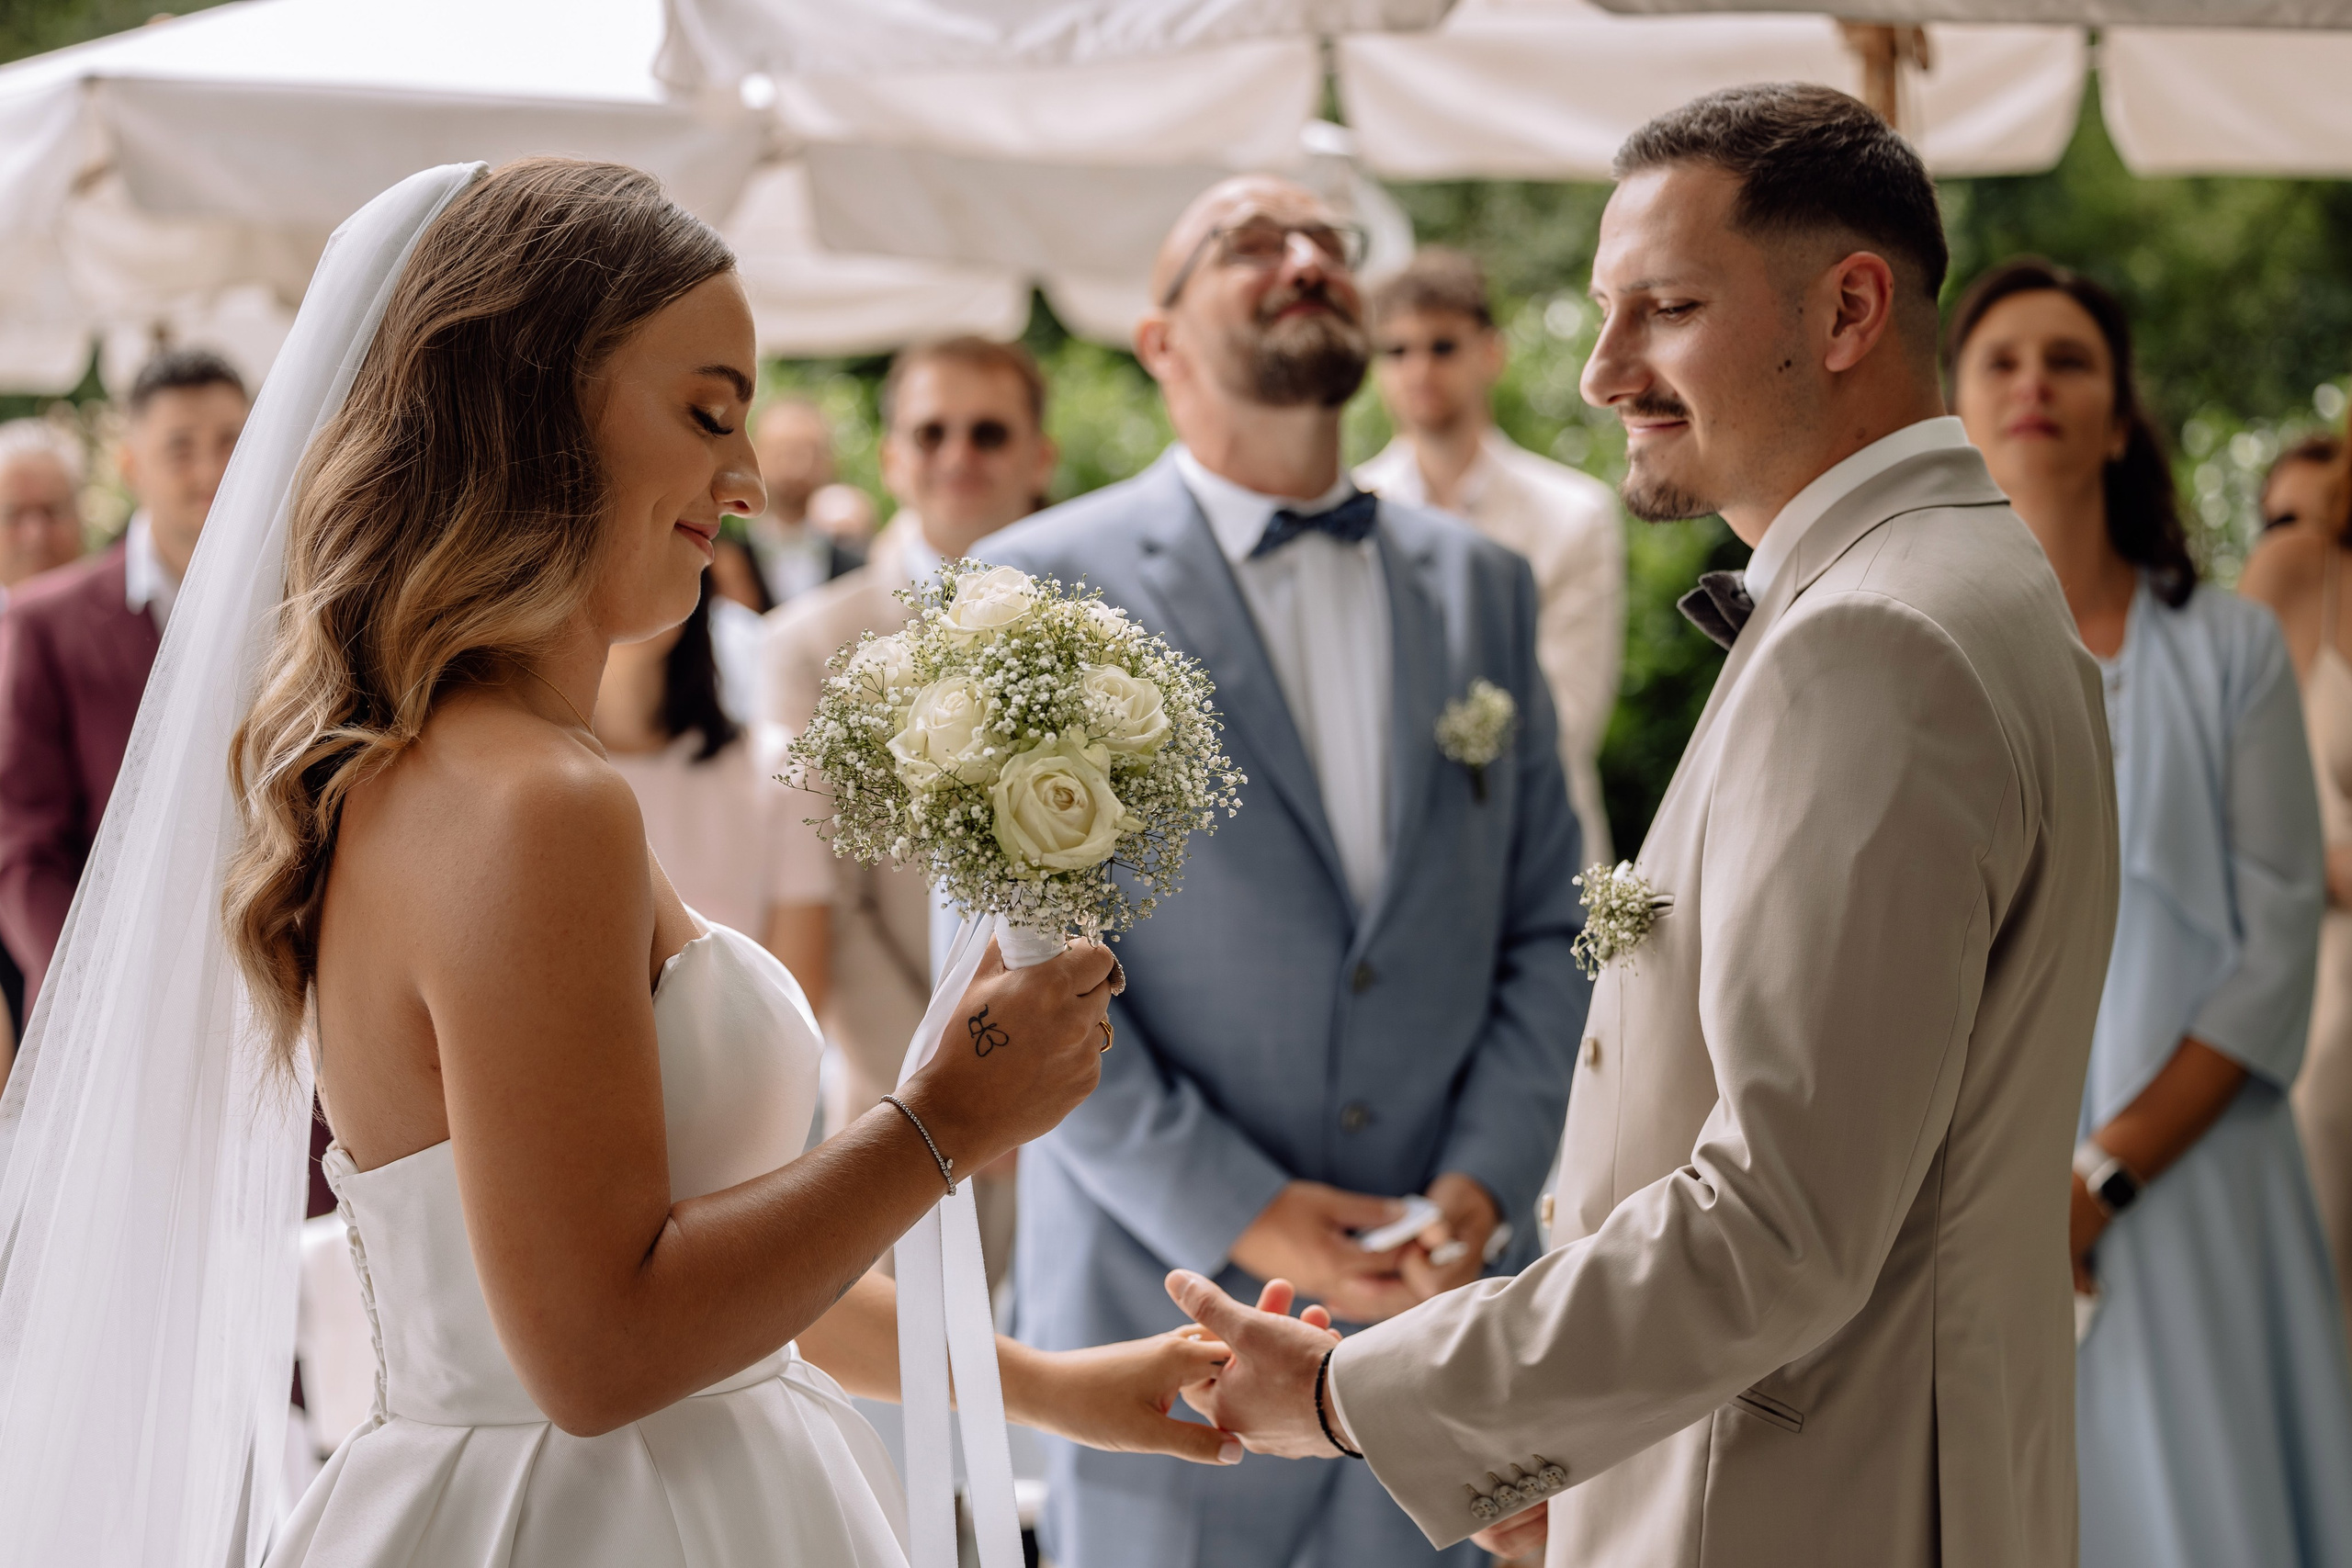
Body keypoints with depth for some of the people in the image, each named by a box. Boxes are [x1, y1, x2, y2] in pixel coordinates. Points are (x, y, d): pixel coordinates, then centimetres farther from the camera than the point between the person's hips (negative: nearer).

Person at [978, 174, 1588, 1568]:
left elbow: (1550, 931, 9)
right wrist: (1236, 1218, -13)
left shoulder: (1484, 587, 11)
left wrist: (1484, 1185, -6)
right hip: (1170, 1299, -3)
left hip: (1439, 1299, 4)